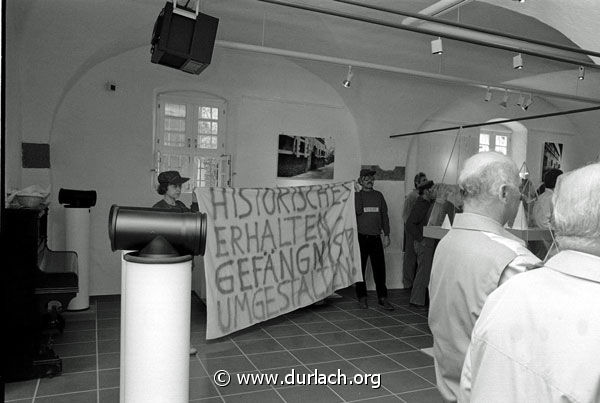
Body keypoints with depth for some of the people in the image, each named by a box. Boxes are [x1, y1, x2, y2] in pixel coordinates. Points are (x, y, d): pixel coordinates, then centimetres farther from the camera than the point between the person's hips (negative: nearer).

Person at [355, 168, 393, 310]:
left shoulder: (379, 195, 11)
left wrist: (386, 235, 8)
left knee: (380, 268, 2)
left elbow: (384, 215, 12)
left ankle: (382, 298, 11)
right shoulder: (356, 195, 2)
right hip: (361, 237, -2)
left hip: (376, 237, 2)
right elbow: (357, 212, -11)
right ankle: (362, 297, 15)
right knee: (360, 268, 4)